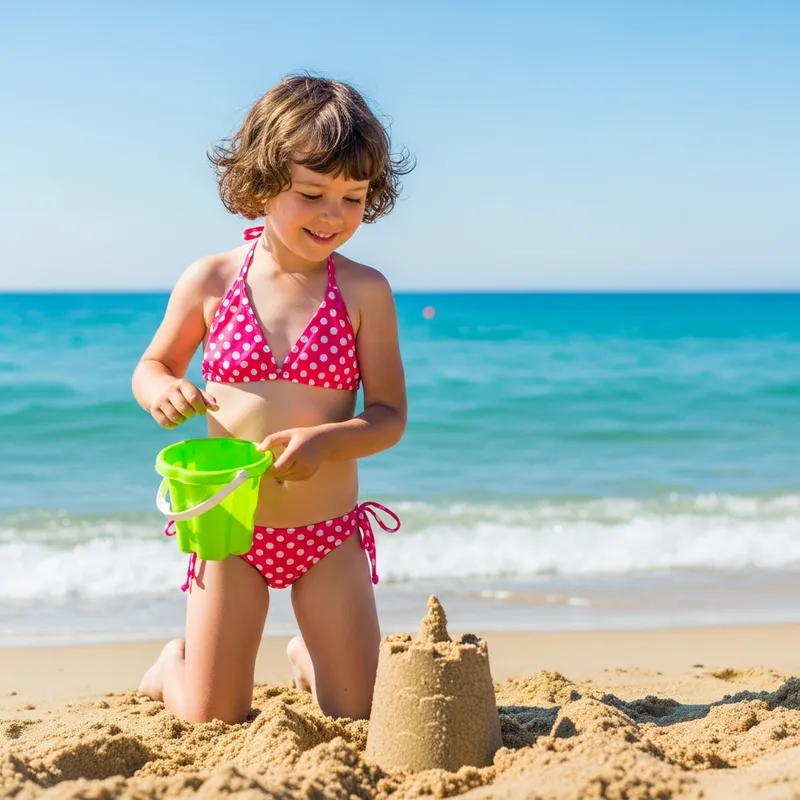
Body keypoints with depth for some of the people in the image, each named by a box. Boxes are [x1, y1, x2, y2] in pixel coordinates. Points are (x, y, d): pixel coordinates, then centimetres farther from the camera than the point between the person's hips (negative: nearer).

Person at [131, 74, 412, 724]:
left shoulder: (365, 292, -6)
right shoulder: (212, 280, -4)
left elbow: (389, 415, -6)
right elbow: (151, 367, 8)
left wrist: (325, 439, -25)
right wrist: (162, 391, -16)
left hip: (329, 532, 1)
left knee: (358, 714, 4)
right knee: (213, 722, 3)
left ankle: (307, 658, 37)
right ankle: (174, 666, 38)